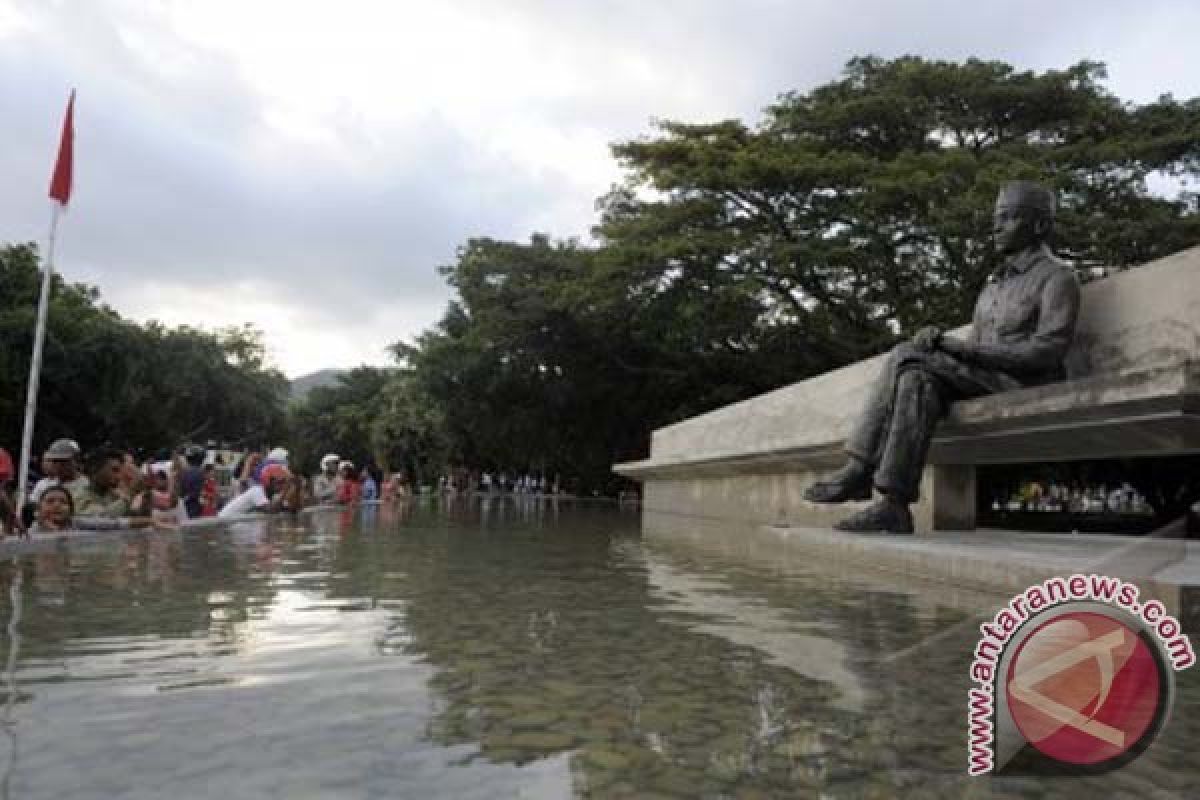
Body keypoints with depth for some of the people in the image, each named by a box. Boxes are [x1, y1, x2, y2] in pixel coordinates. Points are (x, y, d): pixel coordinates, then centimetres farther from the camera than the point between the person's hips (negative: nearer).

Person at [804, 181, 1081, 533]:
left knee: (908, 356, -25)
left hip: (1025, 390, -7)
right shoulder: (994, 284, 24)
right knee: (920, 383, -24)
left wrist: (964, 348, -19)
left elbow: (1047, 352, -15)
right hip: (980, 384, 7)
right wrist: (943, 342, -7)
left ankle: (860, 469, -25)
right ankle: (892, 504, -32)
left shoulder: (1058, 277, 0)